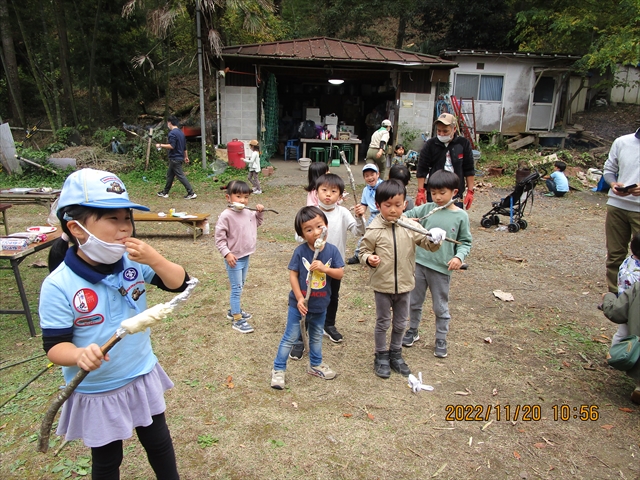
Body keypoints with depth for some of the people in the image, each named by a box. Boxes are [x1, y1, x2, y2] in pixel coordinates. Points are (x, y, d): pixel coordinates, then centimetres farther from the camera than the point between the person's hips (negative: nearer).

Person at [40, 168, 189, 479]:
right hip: (96, 391, -3)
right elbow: (54, 346, -18)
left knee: (158, 442, 23)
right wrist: (79, 355, -40)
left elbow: (179, 284, -11)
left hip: (142, 376, 3)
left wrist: (155, 260, -28)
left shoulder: (134, 262, -15)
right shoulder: (58, 286, -23)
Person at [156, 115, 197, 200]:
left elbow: (171, 146, -25)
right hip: (180, 157, 10)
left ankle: (191, 193, -9)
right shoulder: (181, 132, 13)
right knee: (170, 174, 17)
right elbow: (185, 146, 19)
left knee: (181, 176, -7)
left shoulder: (172, 133, -16)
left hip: (175, 158, -10)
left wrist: (161, 145, -15)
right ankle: (165, 192, 26)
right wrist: (186, 156, 25)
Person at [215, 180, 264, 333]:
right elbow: (219, 238, -17)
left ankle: (234, 310, 38)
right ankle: (237, 320, 7)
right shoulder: (226, 216, -20)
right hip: (234, 259, -8)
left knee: (240, 286, 21)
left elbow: (257, 223, 23)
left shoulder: (248, 213, 1)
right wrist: (227, 253, -23)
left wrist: (260, 212, 5)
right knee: (236, 288, -2)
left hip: (246, 257, 8)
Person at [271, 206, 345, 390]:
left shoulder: (332, 250, -10)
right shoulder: (300, 251, -18)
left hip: (320, 305, 4)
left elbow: (340, 273, -9)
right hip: (299, 303, -3)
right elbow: (293, 275, -15)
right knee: (290, 338, 8)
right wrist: (299, 298, -18)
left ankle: (315, 365, 44)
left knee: (317, 337, 24)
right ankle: (278, 370, 22)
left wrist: (324, 268, -27)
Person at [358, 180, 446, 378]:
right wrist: (369, 259, -25)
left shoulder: (410, 226, -6)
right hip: (382, 285, -3)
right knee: (383, 323, 13)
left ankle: (395, 354, 39)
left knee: (400, 323, 18)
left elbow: (427, 243, -5)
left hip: (404, 284, 3)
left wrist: (435, 240, -27)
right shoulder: (374, 229, -12)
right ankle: (381, 357, 32)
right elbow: (364, 251, -4)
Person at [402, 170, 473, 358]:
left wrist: (459, 257, -16)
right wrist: (409, 221, -22)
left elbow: (465, 241, 1)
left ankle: (441, 340, 29)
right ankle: (413, 331, 38)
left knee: (440, 307, 12)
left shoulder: (461, 216, -4)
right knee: (414, 301, 17)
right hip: (419, 263, 2)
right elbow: (406, 216, 1)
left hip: (442, 268, -2)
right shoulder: (426, 209, -1)